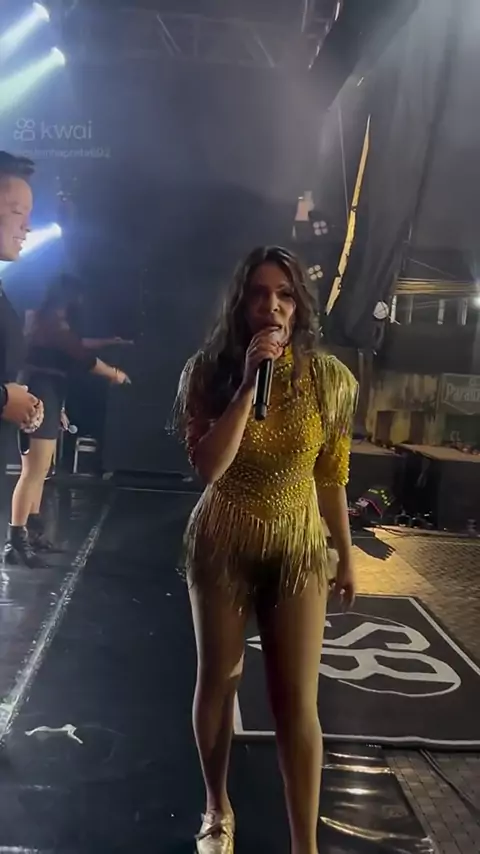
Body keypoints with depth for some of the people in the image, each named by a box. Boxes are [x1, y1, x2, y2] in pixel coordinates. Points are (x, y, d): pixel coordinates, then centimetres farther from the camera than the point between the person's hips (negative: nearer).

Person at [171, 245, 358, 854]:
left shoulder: (329, 378, -9)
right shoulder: (210, 370, -10)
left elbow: (330, 478, 2)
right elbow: (208, 467, -22)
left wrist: (345, 556, 8)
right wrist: (248, 382, -27)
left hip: (298, 548, 0)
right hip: (221, 544, 1)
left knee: (297, 699, -1)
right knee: (217, 677, 13)